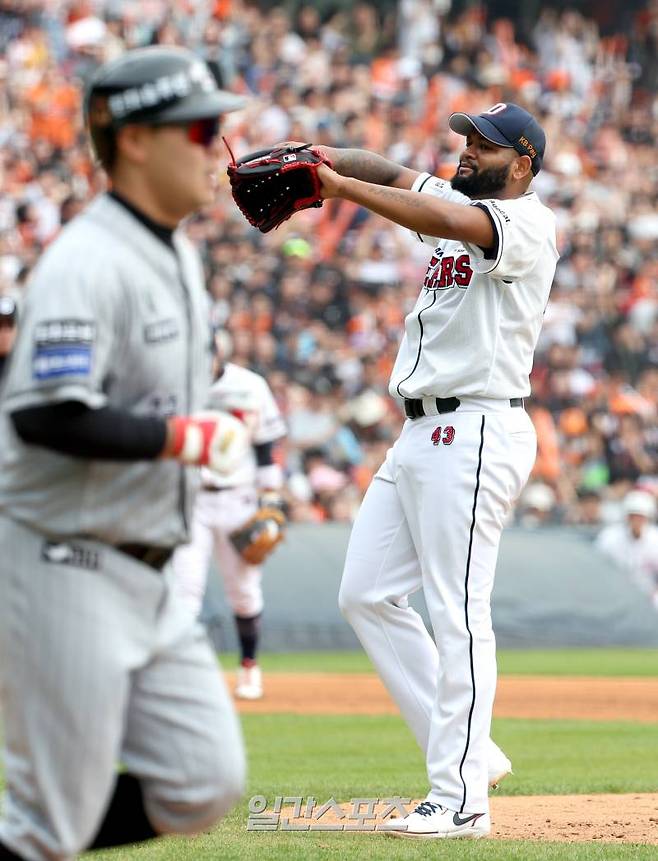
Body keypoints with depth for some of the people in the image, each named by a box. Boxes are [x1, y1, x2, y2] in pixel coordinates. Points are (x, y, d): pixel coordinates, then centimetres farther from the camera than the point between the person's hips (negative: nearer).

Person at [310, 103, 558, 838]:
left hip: (476, 433, -10)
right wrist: (326, 158, -11)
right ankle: (468, 750, 13)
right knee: (366, 593, 8)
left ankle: (460, 798, -9)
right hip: (420, 435, 10)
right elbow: (392, 176, 9)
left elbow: (448, 220, -26)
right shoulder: (456, 202, 19)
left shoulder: (527, 222, -9)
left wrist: (341, 187, -26)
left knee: (457, 612, -11)